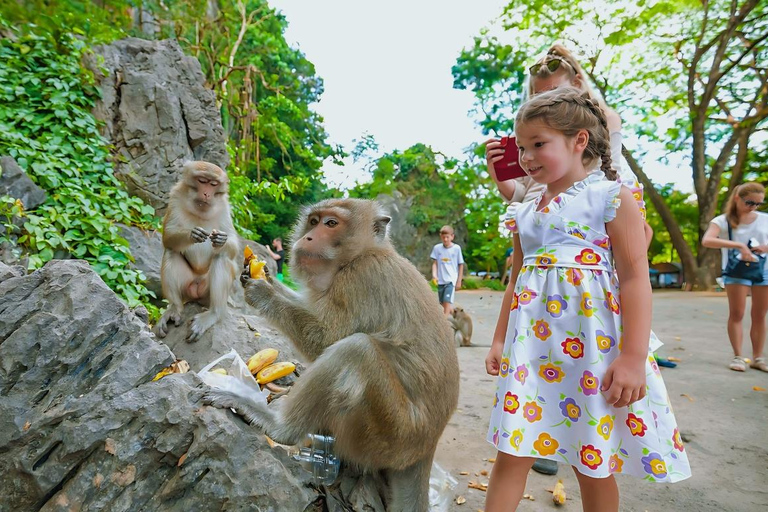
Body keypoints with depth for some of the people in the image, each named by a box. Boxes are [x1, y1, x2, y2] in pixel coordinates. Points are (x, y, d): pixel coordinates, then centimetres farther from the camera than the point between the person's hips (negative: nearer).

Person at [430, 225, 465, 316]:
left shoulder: (456, 248, -3)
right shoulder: (437, 248, 1)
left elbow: (461, 265, 3)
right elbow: (435, 263, 4)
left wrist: (459, 281, 2)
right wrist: (434, 274, -14)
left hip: (451, 280, -3)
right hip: (440, 280, 3)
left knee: (447, 301, -16)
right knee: (443, 303, 12)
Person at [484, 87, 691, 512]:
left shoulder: (612, 198, -4)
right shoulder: (525, 212, 13)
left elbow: (635, 277, -9)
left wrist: (634, 357, -14)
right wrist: (499, 339, 17)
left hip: (592, 339, -4)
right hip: (532, 340, 5)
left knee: (593, 461, 10)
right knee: (512, 452, 6)